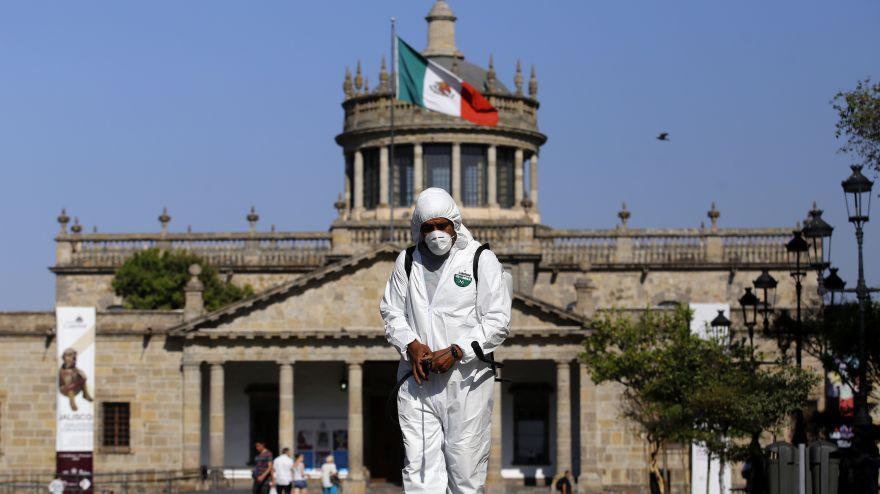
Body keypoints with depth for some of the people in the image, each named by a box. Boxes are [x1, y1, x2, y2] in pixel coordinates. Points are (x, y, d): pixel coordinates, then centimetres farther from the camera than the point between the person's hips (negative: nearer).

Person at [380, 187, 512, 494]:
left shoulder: (481, 259, 0)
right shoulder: (407, 261, 12)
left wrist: (456, 352, -14)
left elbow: (498, 321, -3)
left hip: (465, 379, -3)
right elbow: (391, 311, 16)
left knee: (465, 465, -2)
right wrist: (411, 345, -4)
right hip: (418, 378, 3)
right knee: (419, 462, -5)